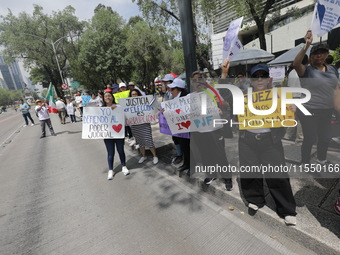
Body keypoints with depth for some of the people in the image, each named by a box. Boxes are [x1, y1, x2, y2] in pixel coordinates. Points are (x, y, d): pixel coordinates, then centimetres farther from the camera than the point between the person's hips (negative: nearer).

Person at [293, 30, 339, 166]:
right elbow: (296, 64, -31)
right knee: (310, 138, 1)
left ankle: (322, 160, 43)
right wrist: (306, 46, -37)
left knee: (325, 137, 20)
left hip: (327, 110, 7)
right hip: (309, 110, -7)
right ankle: (305, 164, 21)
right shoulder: (307, 70, -9)